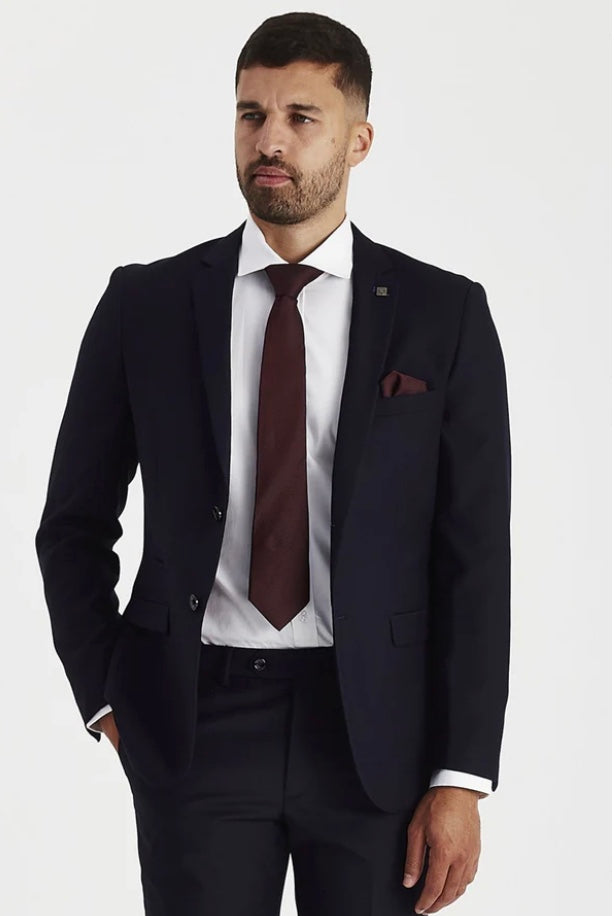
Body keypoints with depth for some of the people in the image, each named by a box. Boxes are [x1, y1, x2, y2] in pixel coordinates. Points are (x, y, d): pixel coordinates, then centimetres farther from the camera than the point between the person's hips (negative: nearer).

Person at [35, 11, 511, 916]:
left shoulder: (443, 315, 1)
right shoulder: (146, 305, 4)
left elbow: (475, 554, -1)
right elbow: (74, 525, 12)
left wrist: (462, 776, -6)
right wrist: (106, 700, 2)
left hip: (376, 729, 0)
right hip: (196, 724, 1)